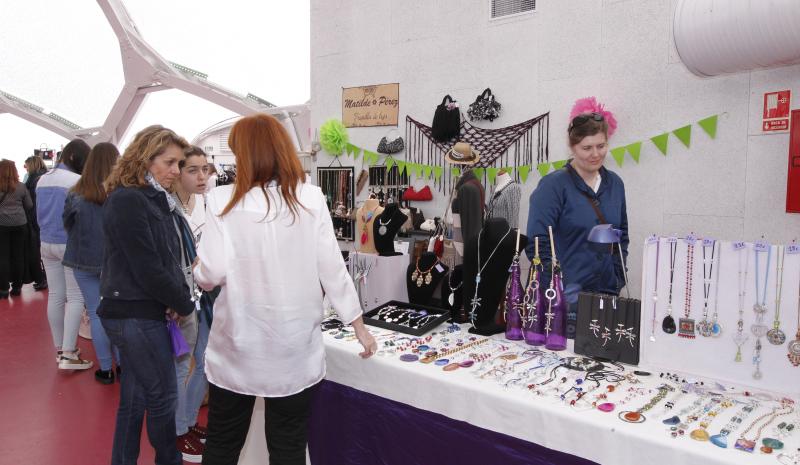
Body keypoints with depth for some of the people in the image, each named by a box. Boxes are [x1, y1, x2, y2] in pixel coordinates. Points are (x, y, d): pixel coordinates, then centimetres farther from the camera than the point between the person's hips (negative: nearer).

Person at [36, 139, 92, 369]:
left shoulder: (42, 180, 10)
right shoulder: (77, 181, -15)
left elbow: (39, 213, 18)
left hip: (47, 243, 8)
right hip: (70, 245, -8)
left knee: (55, 296, 11)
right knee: (76, 297, -3)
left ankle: (60, 349, 20)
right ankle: (68, 354, -6)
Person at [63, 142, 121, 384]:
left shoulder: (77, 194, -8)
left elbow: (67, 225, 6)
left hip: (85, 260, 0)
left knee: (96, 314, 9)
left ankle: (105, 369, 16)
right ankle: (122, 364, 22)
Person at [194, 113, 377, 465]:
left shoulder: (223, 200, -8)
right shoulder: (311, 198, -5)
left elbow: (212, 274, -11)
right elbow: (331, 268, -4)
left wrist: (198, 270, 13)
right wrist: (358, 324, 6)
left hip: (239, 345, 0)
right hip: (294, 346, 1)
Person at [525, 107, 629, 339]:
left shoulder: (614, 183, 9)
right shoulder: (554, 185, -10)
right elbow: (537, 242, -14)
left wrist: (617, 280, 10)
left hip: (606, 291, 6)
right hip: (565, 294, -5)